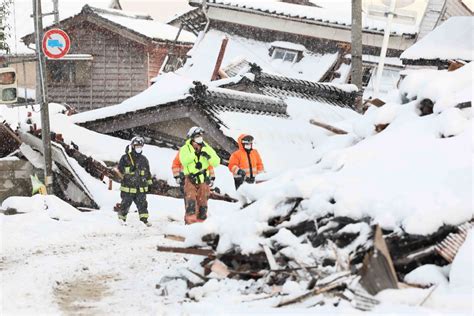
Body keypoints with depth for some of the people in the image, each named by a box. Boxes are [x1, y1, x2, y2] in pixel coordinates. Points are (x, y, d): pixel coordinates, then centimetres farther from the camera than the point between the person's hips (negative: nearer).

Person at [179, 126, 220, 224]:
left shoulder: (206, 148, 7)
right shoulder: (185, 149, 0)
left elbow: (216, 162, 0)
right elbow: (184, 161, -20)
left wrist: (208, 156, -17)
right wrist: (195, 154, -27)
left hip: (204, 180, 3)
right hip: (191, 180, -3)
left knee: (202, 203, 7)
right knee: (190, 201, -16)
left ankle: (201, 222, 16)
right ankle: (190, 221, -17)